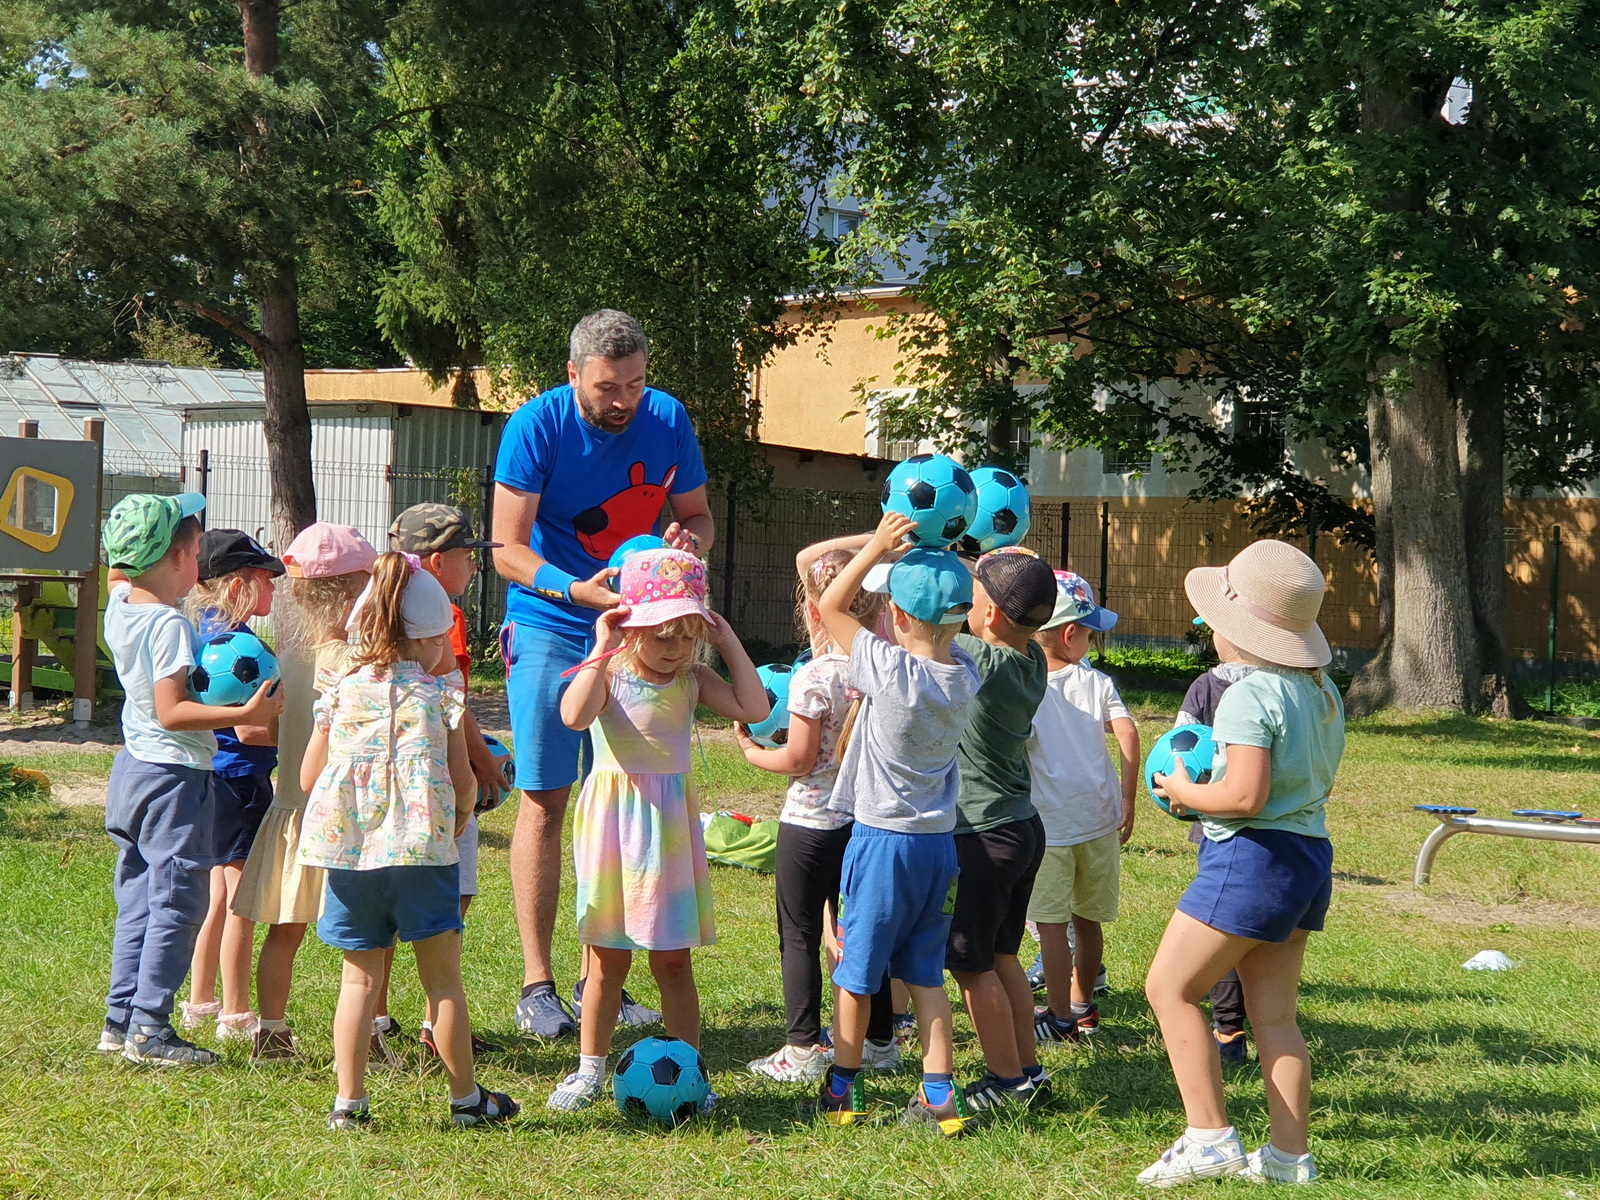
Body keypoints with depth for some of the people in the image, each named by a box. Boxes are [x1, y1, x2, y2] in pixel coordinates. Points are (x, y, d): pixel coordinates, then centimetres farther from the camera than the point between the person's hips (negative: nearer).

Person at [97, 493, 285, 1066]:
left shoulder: (119, 606, 3)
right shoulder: (169, 624, -20)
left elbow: (119, 573, 29)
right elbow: (171, 712, -25)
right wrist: (245, 714, -26)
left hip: (133, 765, 9)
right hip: (176, 778, -9)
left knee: (138, 901, 14)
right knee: (177, 904, -3)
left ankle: (121, 1019, 18)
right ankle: (150, 1029, -2)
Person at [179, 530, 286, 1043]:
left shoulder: (208, 630, 10)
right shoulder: (235, 640, -19)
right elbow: (248, 728, -22)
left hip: (219, 775, 10)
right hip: (239, 776, -10)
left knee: (221, 894, 18)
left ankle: (200, 1001, 26)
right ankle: (235, 1014, 2)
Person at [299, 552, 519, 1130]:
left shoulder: (339, 693, 4)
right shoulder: (440, 693, -1)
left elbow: (308, 779, 9)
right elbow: (463, 780, 0)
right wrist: (460, 811, 21)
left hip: (349, 848, 2)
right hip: (423, 849, -2)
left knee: (359, 978, 11)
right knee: (443, 978, 7)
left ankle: (349, 1100, 8)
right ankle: (466, 1097, 16)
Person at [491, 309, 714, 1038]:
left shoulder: (667, 421, -3)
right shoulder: (538, 426, -14)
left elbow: (699, 515, 9)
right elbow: (508, 550, -15)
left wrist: (688, 539, -16)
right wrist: (576, 589, -31)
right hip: (550, 629, -3)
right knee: (546, 800, -3)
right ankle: (536, 986, 2)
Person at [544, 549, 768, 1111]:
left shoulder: (692, 678, 2)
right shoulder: (609, 671, -9)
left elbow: (754, 707, -10)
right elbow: (574, 715, -29)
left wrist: (728, 643, -6)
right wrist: (601, 649, -23)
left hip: (671, 821, 2)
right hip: (613, 819, -2)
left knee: (673, 960, 6)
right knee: (608, 959, 7)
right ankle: (589, 1069, 20)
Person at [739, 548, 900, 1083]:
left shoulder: (814, 677, -18)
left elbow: (800, 759, -16)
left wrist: (752, 751, 1)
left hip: (812, 821, -6)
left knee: (800, 934, 4)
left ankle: (804, 1048, 4)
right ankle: (880, 1041, 22)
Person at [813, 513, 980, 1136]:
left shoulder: (891, 670, -20)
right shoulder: (965, 674, -4)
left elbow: (828, 607, -10)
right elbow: (946, 638, 16)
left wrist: (879, 545, -12)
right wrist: (935, 554, 5)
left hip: (883, 840, -5)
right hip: (940, 842, 5)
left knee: (856, 969, 9)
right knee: (925, 972, 13)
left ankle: (843, 1086, 21)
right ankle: (939, 1095, 10)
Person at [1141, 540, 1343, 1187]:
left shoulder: (1250, 696, -17)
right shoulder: (1323, 692, 11)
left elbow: (1245, 796, -23)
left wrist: (1186, 792, -5)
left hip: (1253, 857, -9)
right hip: (1310, 855, 9)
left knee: (1170, 987, 0)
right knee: (1275, 1014, 11)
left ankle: (1210, 1138, -3)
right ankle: (1290, 1156, 11)